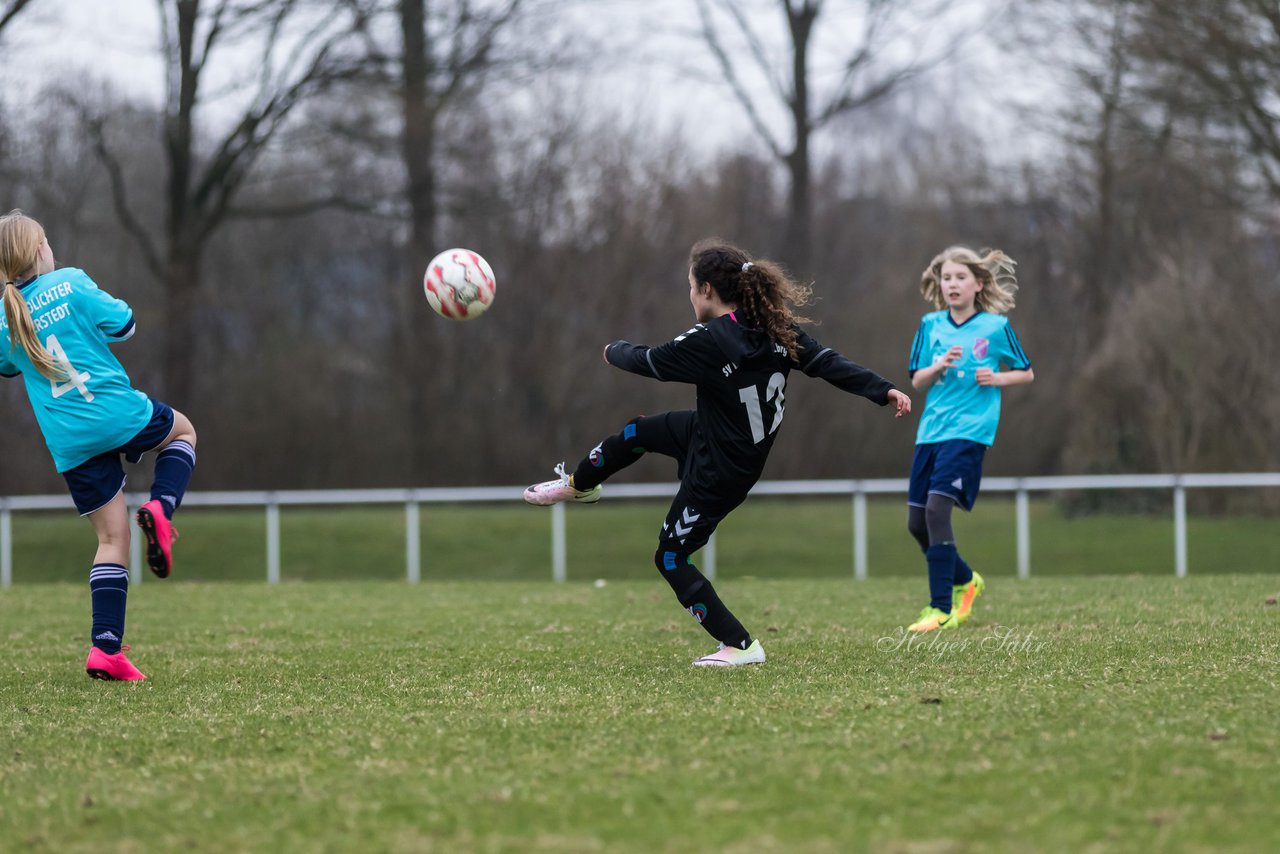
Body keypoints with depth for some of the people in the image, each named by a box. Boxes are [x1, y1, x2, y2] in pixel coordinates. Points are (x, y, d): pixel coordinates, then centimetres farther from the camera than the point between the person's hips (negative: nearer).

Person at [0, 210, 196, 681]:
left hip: (70, 443, 4)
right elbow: (123, 325, -4)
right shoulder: (70, 283, -7)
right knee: (183, 431, 29)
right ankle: (161, 508, -2)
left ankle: (105, 648, -3)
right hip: (118, 413, -4)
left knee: (112, 538, 11)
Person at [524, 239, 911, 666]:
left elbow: (647, 362, -13)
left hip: (716, 474, -9)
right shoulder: (777, 331, -9)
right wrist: (884, 390, -15)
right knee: (638, 430, 25)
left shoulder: (707, 343, -28)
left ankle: (740, 646, 7)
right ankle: (578, 485, 52)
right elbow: (829, 364, -16)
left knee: (671, 559, 8)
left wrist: (615, 350, 8)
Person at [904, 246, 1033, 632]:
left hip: (968, 430, -5)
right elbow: (917, 381, 9)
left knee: (937, 508, -20)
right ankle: (966, 581, 32)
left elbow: (1026, 373, 10)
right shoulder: (930, 325, 9)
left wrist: (996, 378, -9)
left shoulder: (996, 326, 0)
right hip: (930, 431, 5)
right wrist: (940, 366, -10)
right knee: (916, 523, 6)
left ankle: (942, 609, -14)